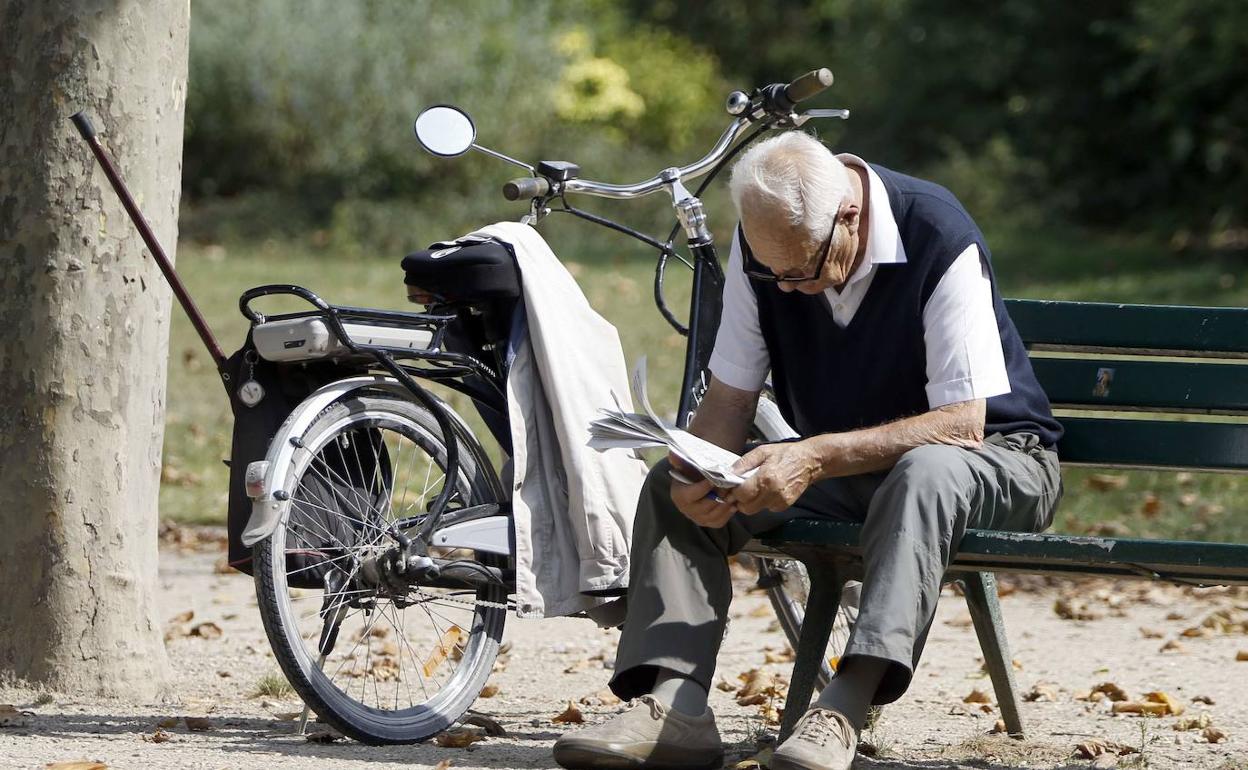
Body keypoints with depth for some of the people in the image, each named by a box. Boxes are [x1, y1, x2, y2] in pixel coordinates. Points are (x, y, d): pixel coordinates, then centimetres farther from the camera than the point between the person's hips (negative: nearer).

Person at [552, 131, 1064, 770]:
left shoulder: (939, 241, -24)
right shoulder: (762, 245, -8)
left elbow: (961, 424, -27)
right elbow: (729, 394, -3)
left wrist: (816, 458, -36)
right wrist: (699, 472, -26)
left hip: (989, 459, -6)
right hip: (842, 467, 6)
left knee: (924, 474, -41)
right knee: (671, 486, -12)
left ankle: (844, 706, -51)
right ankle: (674, 706, -29)